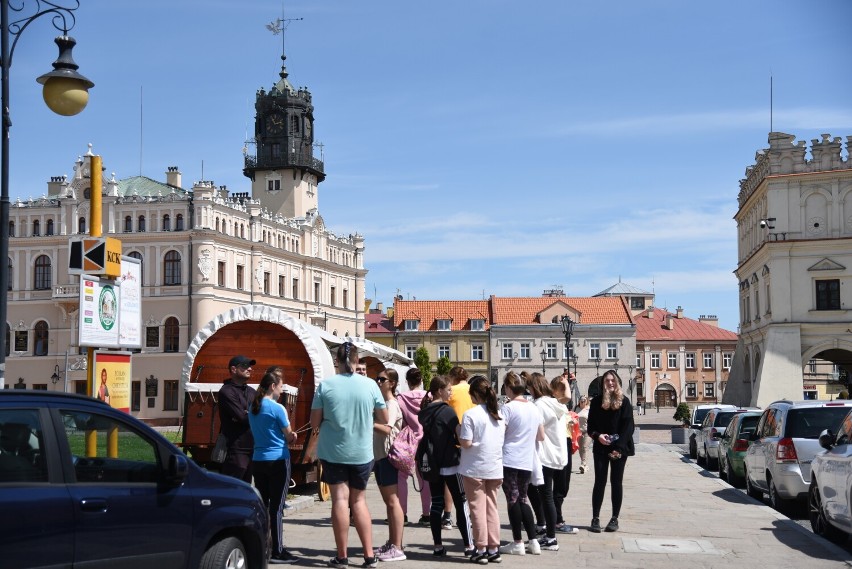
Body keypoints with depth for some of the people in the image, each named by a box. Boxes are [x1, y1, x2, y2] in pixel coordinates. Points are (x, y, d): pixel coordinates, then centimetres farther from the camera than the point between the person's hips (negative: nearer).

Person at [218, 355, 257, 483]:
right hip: (236, 450, -8)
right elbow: (243, 417, -18)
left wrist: (247, 415, -10)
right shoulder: (227, 392, -9)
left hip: (252, 449, 8)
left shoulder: (251, 391, 18)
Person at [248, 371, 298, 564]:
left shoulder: (253, 408, 10)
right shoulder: (277, 408, -12)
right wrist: (291, 437, 16)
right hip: (278, 461, -7)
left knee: (261, 505, 12)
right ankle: (277, 552, -2)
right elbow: (289, 436, -6)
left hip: (258, 460, 7)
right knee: (276, 507, -4)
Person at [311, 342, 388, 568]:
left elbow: (315, 423, -3)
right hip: (362, 453, 2)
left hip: (332, 451, -2)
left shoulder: (325, 385, -7)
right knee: (359, 500, 13)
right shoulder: (370, 385, -4)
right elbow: (384, 419, 6)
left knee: (340, 500, 3)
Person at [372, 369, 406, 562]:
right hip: (379, 455, 9)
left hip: (388, 456, -9)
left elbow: (387, 429, -27)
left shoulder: (392, 404, -12)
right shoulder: (381, 402, 15)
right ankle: (391, 543, 20)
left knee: (393, 501, -8)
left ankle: (398, 548, -7)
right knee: (388, 501, 13)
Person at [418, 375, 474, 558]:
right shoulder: (446, 411, -14)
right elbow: (460, 437, -13)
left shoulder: (424, 411, 7)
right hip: (450, 464, -6)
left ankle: (437, 546, 10)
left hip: (432, 463, 6)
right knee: (461, 503, 0)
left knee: (436, 503, 9)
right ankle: (468, 546, 0)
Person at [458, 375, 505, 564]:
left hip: (474, 468, -5)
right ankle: (494, 549, 14)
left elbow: (466, 443, -18)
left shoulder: (470, 414, -14)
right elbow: (503, 441, 11)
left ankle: (481, 549, 5)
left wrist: (457, 433, -1)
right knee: (492, 508, 12)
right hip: (494, 468, 5)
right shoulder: (499, 414, 6)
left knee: (478, 508, 2)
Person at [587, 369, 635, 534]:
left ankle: (615, 519, 11)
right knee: (599, 482, -1)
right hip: (601, 448, 1)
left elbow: (628, 426, -5)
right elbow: (590, 425, 7)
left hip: (619, 448, -1)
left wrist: (618, 447, -14)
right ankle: (595, 518, 1)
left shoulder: (624, 401, 0)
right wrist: (597, 435, -14)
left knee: (616, 482, 4)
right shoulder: (596, 401, 6)